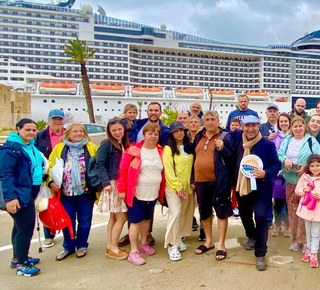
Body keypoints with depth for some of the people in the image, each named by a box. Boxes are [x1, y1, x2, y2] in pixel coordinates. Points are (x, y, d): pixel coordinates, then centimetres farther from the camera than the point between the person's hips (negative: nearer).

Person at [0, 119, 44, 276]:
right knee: (26, 227, -5)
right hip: (18, 195, -10)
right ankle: (21, 265, 7)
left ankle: (18, 258, 33)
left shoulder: (31, 146, 12)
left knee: (20, 226, 19)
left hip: (28, 193, 10)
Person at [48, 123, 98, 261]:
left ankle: (82, 245, 28)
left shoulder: (91, 148, 4)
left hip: (86, 191, -1)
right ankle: (68, 247, 27)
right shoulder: (59, 148, 6)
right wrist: (51, 181, -8)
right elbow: (51, 166, 6)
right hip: (66, 192, 1)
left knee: (84, 220, 9)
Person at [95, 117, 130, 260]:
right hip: (112, 185, -7)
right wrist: (106, 183, -20)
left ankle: (110, 247, 23)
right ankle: (113, 248, 9)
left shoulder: (125, 144, 12)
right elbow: (100, 165, -14)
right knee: (121, 218, -4)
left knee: (114, 217, 13)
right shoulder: (107, 144, -9)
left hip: (122, 185, 7)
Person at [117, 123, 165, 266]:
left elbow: (164, 172, 11)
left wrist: (162, 190, 7)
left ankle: (144, 244, 36)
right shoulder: (133, 151, -10)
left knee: (147, 218, 19)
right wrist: (122, 189, -10)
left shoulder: (161, 152, 3)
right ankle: (133, 251, 10)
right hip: (137, 193, -5)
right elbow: (123, 170, -8)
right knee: (136, 221, 1)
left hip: (153, 194, 5)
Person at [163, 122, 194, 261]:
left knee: (186, 213, 8)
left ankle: (178, 239, 24)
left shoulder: (189, 147, 10)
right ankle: (172, 245, -3)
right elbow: (168, 170, -9)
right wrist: (178, 187, -11)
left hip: (188, 186, 5)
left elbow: (192, 166, 12)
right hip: (173, 187, -5)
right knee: (175, 213, -12)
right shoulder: (168, 149, -5)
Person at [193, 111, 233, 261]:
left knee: (221, 211, 3)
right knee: (204, 212, 15)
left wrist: (223, 149, -23)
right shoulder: (199, 137, 11)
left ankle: (221, 245, 15)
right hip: (200, 181, 5)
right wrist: (192, 179, 13)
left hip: (218, 181, -5)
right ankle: (208, 241, 32)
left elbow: (232, 160, -6)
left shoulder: (225, 137, -3)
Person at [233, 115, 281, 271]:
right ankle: (251, 237, 53)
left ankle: (260, 254, 4)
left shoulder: (268, 145, -13)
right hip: (241, 187, 5)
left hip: (260, 189, -4)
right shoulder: (237, 137, -3)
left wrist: (265, 173, -26)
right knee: (244, 215, 21)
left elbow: (277, 165, -8)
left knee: (260, 217, -14)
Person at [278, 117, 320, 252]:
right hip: (290, 180, 3)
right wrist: (285, 160, -14)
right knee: (292, 209, 7)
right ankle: (295, 239, 18)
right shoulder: (287, 141, 13)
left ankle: (304, 240, 9)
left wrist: (306, 167, -19)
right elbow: (279, 154, 7)